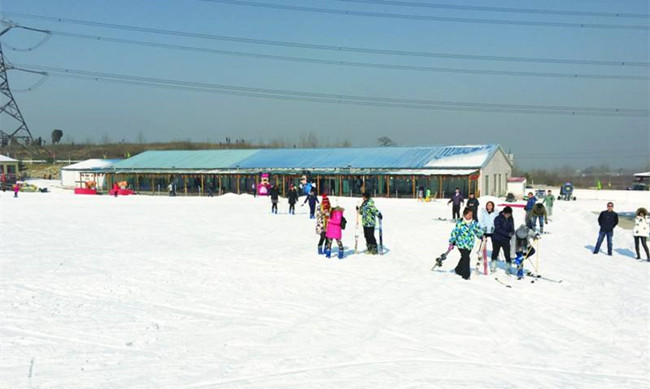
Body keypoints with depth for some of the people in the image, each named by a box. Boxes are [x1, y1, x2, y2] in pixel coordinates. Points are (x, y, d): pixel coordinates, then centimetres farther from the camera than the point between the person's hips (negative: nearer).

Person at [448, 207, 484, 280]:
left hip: (470, 244, 6)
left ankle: (458, 270, 37)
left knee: (464, 257, 16)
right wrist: (451, 242, -6)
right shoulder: (460, 223, -14)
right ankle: (466, 274, 0)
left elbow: (478, 230, 14)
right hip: (462, 244, -5)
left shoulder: (473, 223, 1)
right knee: (466, 258, -11)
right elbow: (455, 232, -9)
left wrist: (482, 236, 1)